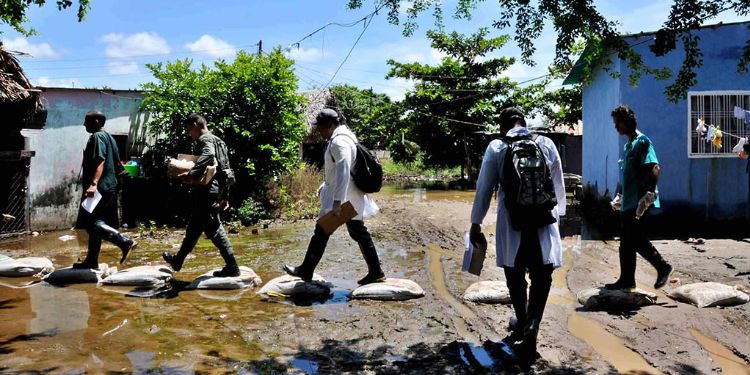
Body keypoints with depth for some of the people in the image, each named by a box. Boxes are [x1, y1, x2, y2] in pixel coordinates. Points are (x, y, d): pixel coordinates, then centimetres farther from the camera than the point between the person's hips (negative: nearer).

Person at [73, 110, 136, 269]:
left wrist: (93, 184, -32)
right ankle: (91, 260, 18)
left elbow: (100, 161, -23)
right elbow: (117, 164, 22)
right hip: (110, 187, 10)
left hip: (99, 188, -10)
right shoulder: (109, 137, 20)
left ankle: (125, 242, -19)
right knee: (96, 223, 13)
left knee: (92, 223, -13)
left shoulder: (97, 137, -9)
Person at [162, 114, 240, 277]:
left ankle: (232, 267, -5)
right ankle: (178, 260, 30)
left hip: (206, 191, -10)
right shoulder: (219, 142, 21)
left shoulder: (205, 139, -8)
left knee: (214, 229, -7)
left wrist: (192, 173, -37)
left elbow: (208, 155, -33)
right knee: (193, 227, 19)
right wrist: (225, 196, 25)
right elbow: (226, 169, 22)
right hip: (216, 190, 10)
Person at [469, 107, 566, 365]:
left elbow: (484, 188, 3)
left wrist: (476, 223, 11)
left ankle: (522, 323, 30)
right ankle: (531, 325, -13)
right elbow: (559, 185, 10)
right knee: (541, 276, 5)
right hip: (544, 221, 1)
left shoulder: (496, 147, 1)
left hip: (512, 223, 0)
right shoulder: (546, 144, 5)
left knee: (515, 276, 15)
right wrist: (558, 213, 23)